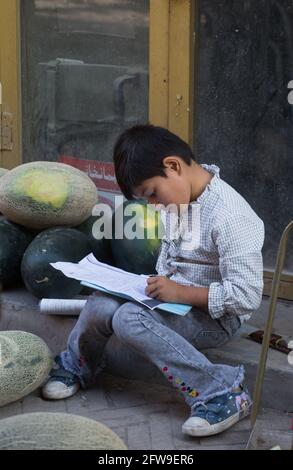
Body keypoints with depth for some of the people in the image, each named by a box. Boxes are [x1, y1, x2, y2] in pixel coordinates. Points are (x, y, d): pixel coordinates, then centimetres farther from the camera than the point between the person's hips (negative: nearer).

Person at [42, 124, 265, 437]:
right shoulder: (179, 198, 2)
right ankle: (78, 366, 17)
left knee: (130, 320, -29)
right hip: (174, 298, 7)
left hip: (216, 315, -7)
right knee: (100, 306, -15)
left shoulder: (229, 215, -25)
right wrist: (160, 284, 5)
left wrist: (180, 293, -24)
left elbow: (247, 297, -26)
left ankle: (220, 391, -23)